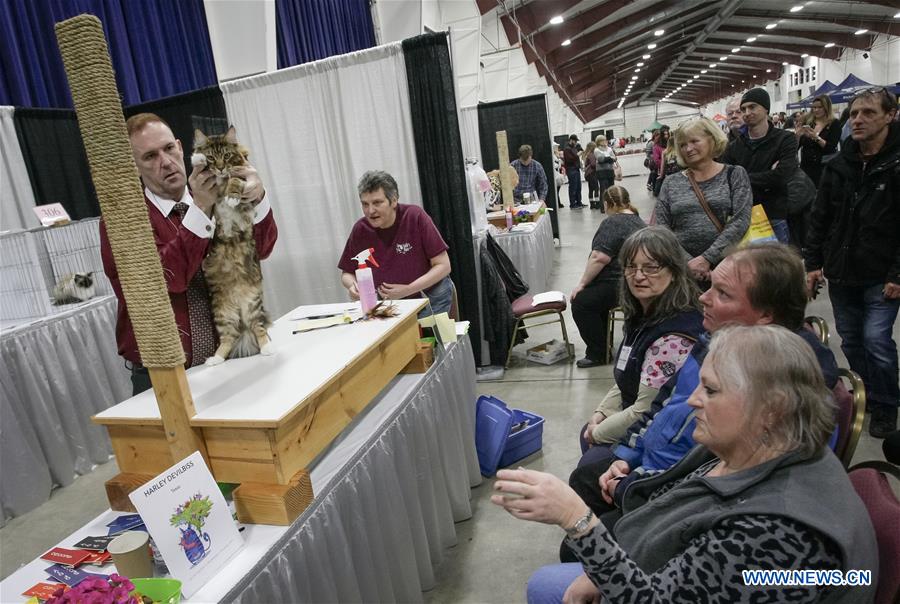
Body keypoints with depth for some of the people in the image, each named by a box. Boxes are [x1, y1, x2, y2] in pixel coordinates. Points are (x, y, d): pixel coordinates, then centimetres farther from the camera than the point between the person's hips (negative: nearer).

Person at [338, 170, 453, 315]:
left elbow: (443, 265, -12)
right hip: (391, 305, 2)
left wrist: (407, 290, -22)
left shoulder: (416, 217, -15)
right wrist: (352, 285, -16)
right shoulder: (360, 229, -6)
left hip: (431, 295, -2)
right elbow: (347, 273, 8)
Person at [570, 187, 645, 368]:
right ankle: (601, 345, 18)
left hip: (620, 285, -10)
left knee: (580, 302, -5)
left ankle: (596, 354, 1)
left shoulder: (612, 223, -12)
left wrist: (582, 283, -13)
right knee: (593, 297, 19)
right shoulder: (639, 222, 18)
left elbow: (600, 257, -22)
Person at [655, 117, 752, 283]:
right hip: (684, 268, 1)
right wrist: (688, 262, -14)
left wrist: (707, 258, -17)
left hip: (726, 266, -1)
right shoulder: (671, 183, 6)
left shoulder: (734, 174, 3)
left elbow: (741, 221, -8)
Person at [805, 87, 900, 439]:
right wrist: (813, 262, 4)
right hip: (841, 271, 5)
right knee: (850, 339, 13)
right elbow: (820, 217, 9)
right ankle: (863, 395, 32)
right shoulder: (838, 165, 6)